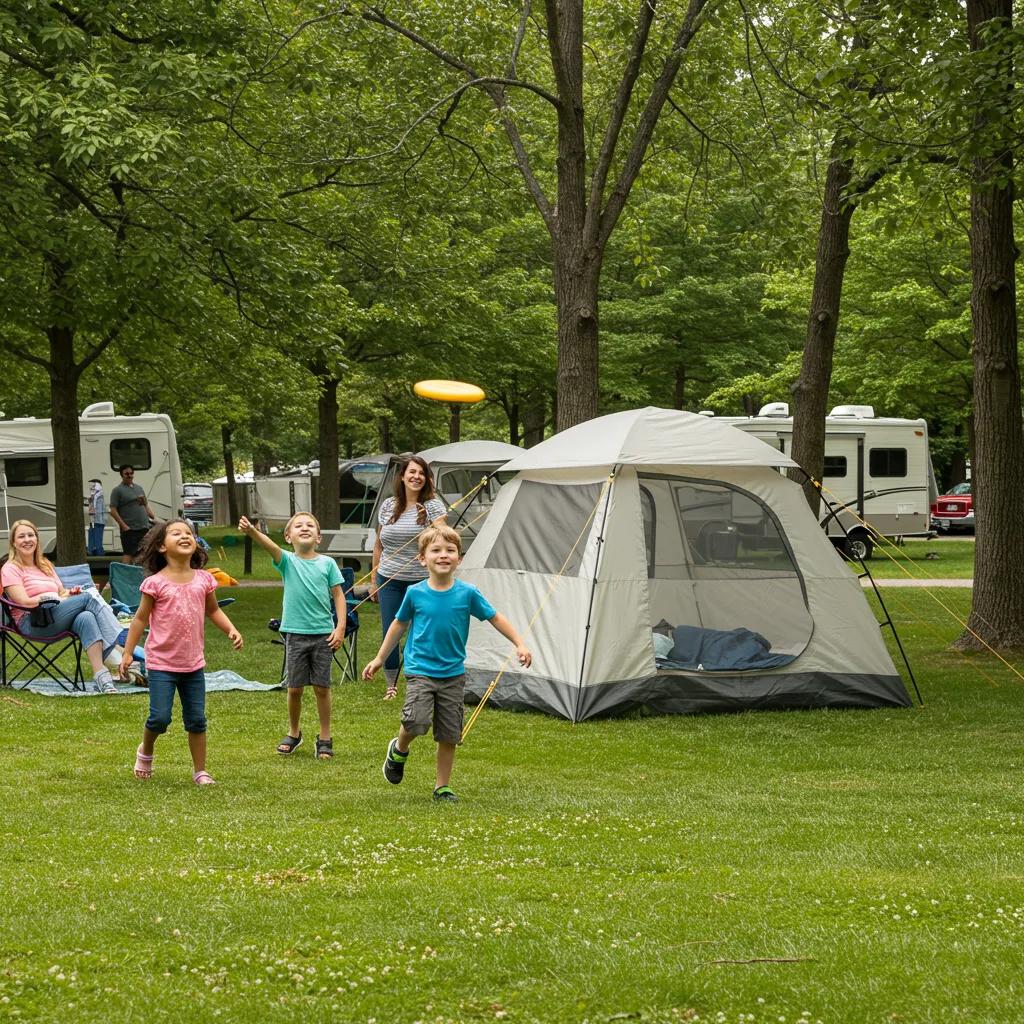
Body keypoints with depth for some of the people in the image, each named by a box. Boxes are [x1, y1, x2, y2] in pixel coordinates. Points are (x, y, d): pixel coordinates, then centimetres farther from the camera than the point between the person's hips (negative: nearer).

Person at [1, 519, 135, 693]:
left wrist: (71, 593, -1)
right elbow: (24, 602, -7)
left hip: (57, 617, 6)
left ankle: (100, 674, -45)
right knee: (90, 597, -25)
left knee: (86, 617, -32)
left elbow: (62, 593, 23)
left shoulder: (45, 565, 28)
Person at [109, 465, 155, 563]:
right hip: (129, 529, -7)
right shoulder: (117, 490, -2)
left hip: (144, 528, 7)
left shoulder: (139, 488, 19)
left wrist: (154, 518, 10)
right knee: (129, 554, -11)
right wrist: (124, 526, -16)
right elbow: (113, 511, -8)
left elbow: (146, 506, 25)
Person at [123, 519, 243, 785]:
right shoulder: (155, 583, -10)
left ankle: (200, 770, 17)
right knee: (160, 718, -6)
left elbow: (213, 611, 15)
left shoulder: (203, 579, 0)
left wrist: (231, 630, -1)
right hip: (162, 663, -4)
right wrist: (127, 653, -3)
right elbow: (141, 618, -2)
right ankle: (145, 752, 24)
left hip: (193, 663, 4)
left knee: (197, 720, 7)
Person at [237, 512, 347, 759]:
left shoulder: (327, 563, 1)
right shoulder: (287, 561, -3)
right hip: (295, 633, 0)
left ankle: (324, 737, 16)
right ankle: (293, 733, 27)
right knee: (294, 688, 7)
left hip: (323, 634, 0)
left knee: (321, 687, 4)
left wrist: (340, 628, -6)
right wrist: (251, 532, -43)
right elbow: (270, 546, -23)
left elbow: (338, 595, 3)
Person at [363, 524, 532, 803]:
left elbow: (495, 618, 6)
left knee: (449, 735, 5)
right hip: (420, 672, -2)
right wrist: (379, 659, 15)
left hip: (453, 674, 2)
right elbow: (400, 624, 10)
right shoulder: (415, 593, -5)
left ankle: (442, 787, 20)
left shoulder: (467, 593, -5)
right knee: (416, 721, -22)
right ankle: (399, 750, 10)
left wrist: (520, 645, -1)